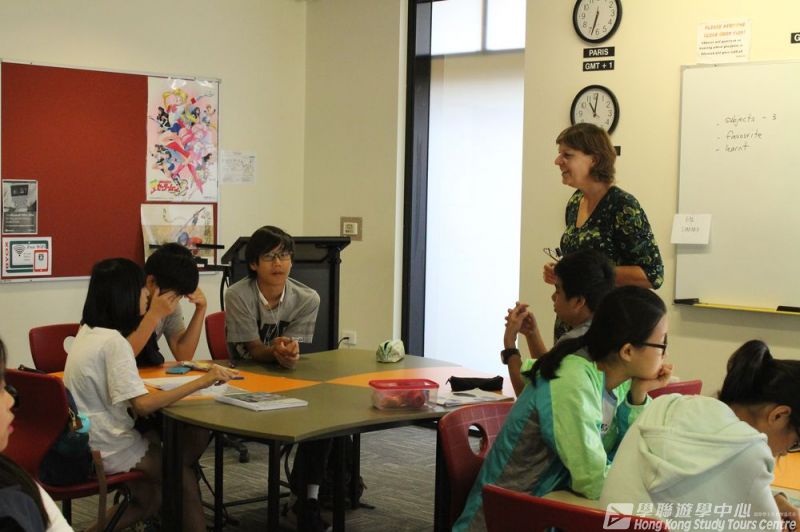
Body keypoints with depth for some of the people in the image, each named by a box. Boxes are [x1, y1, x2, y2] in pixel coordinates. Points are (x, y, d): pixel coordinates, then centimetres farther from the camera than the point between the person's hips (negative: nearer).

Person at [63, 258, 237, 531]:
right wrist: (202, 381, -29)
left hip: (85, 442, 9)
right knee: (184, 478, 5)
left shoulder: (88, 331, 6)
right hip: (107, 449, -9)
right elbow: (141, 405, -30)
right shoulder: (113, 341, -22)